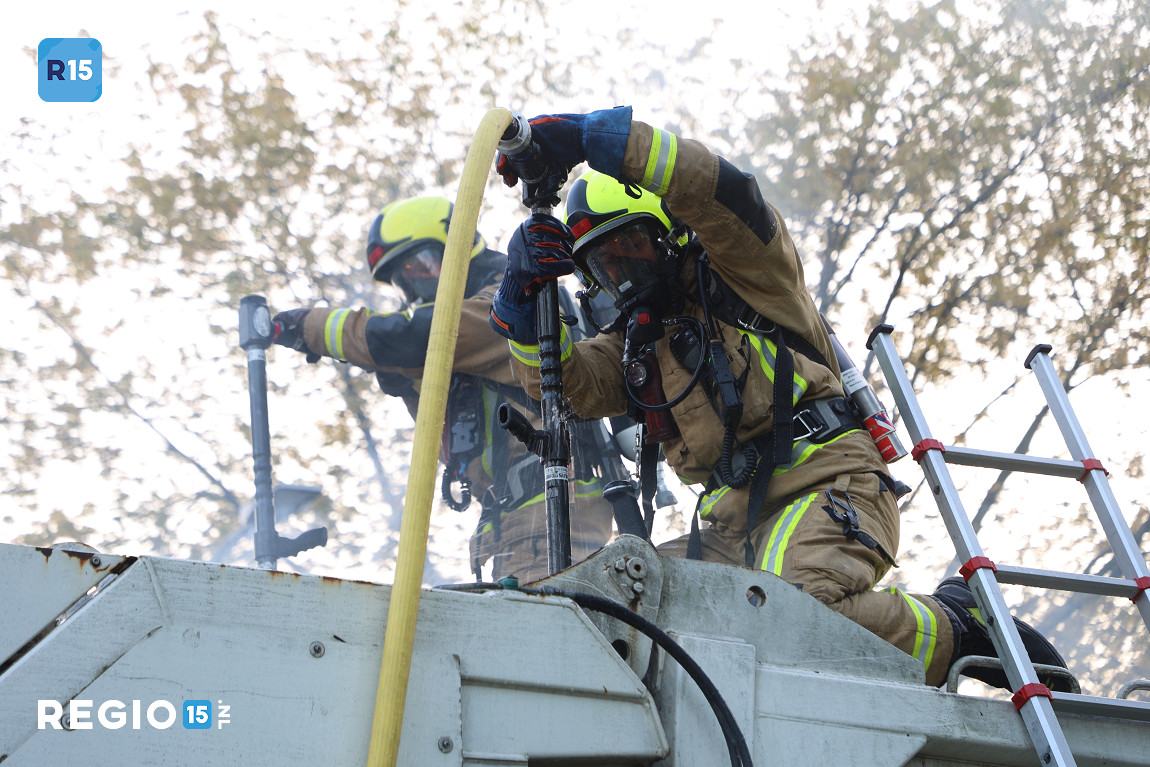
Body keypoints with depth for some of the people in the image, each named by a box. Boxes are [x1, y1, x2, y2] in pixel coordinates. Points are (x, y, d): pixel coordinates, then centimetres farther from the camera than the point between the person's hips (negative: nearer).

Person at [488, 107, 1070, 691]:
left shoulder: (740, 273, 8)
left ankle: (952, 629, -11)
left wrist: (598, 139, -19)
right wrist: (521, 295, -8)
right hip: (739, 523, 8)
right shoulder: (635, 345, 27)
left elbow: (720, 189, -13)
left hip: (826, 487, -8)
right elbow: (564, 384, 9)